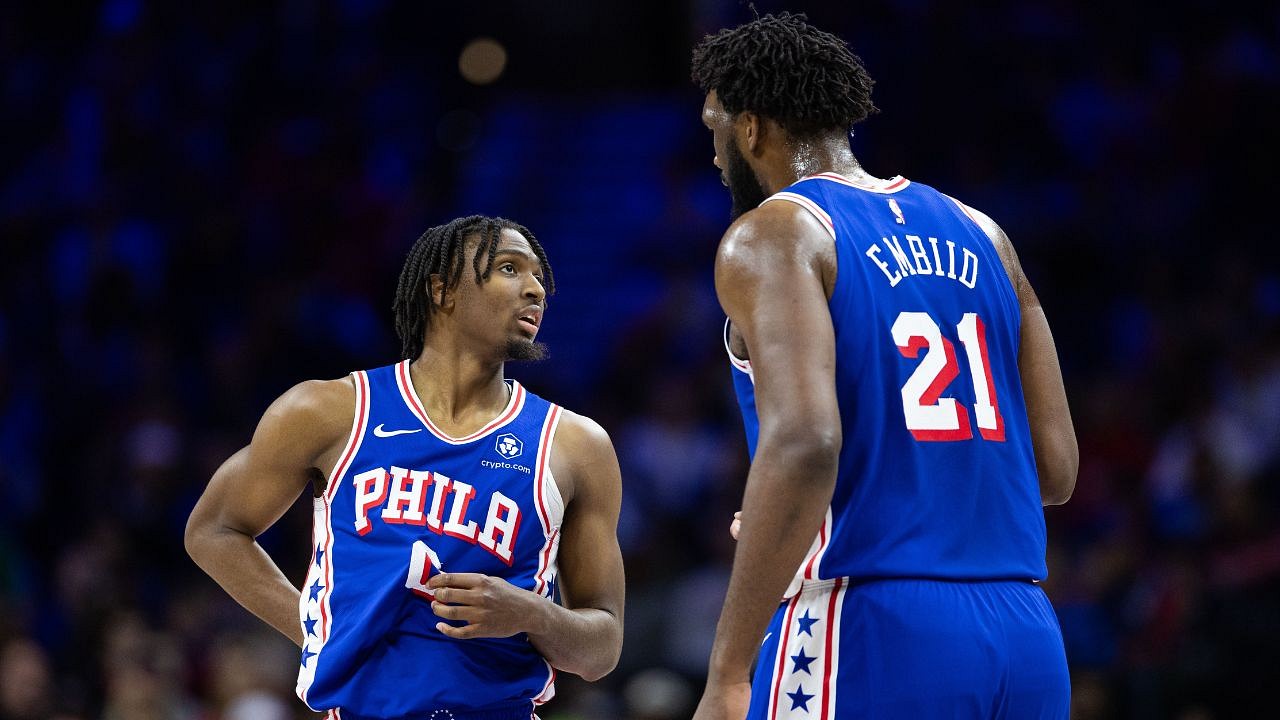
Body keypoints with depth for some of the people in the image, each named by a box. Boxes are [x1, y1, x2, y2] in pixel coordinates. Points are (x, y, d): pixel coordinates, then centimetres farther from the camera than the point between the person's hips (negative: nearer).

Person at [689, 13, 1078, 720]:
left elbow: (804, 445, -20)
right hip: (1028, 642, 7)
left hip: (870, 636, -7)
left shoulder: (770, 236, -3)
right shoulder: (978, 233, 17)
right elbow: (1055, 468, 14)